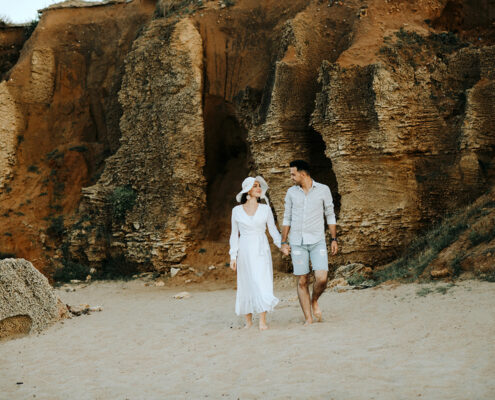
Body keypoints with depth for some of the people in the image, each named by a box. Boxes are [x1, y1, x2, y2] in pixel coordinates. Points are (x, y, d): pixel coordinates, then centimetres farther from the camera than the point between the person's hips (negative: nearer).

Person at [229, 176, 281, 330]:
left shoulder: (265, 209, 5)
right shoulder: (237, 210, 4)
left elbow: (272, 229, 9)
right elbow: (234, 234, 8)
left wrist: (281, 244, -4)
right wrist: (233, 256, 3)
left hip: (261, 250, 0)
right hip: (245, 250, 0)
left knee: (262, 282, -10)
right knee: (246, 284, 3)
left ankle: (262, 321, -10)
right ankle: (248, 320, 15)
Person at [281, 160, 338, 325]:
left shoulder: (323, 190, 0)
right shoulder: (291, 192, 5)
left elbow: (330, 215, 7)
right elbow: (287, 218, 11)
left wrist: (334, 240, 4)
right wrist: (284, 242, 6)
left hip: (317, 241, -1)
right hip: (297, 242, 1)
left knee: (322, 278, -14)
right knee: (302, 281, 0)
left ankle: (314, 301, 17)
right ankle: (308, 319, 7)